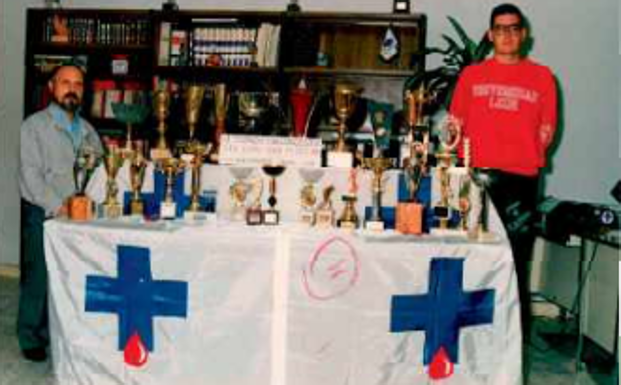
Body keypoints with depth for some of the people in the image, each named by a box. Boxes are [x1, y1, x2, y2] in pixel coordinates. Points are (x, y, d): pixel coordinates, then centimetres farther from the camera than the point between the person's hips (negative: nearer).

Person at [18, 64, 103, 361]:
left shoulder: (87, 130, 15)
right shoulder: (35, 126, 0)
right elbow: (31, 174, -9)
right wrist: (57, 207, -18)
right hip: (43, 215, -4)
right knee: (39, 277, 1)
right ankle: (31, 339, 16)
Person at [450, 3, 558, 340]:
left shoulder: (541, 76, 10)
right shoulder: (472, 74, 12)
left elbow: (546, 129, 11)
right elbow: (455, 125, 11)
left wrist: (529, 158, 1)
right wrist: (465, 159, 0)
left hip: (521, 178, 0)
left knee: (515, 258, 1)